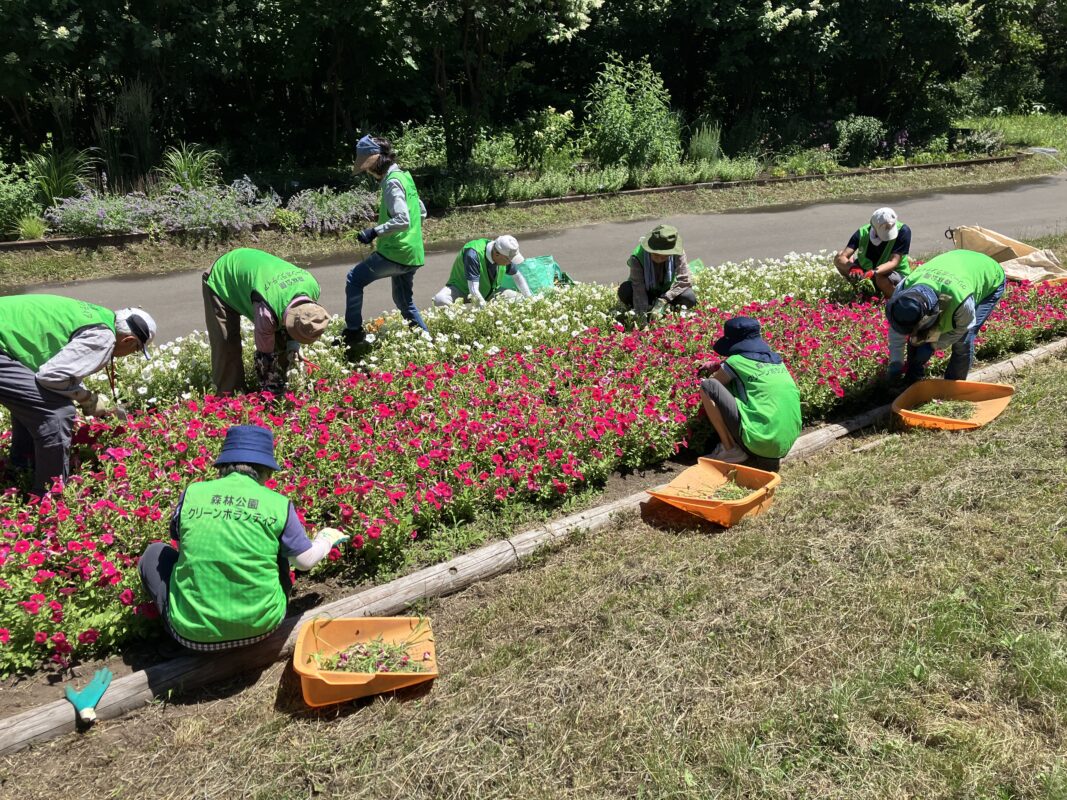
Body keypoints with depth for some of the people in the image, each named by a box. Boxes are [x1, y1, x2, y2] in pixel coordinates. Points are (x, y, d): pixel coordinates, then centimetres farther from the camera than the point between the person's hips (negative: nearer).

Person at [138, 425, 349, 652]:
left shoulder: (192, 493, -4)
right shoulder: (278, 505, -7)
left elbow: (181, 542, 13)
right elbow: (306, 560, 2)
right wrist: (326, 539, 23)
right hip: (261, 626, 1)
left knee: (155, 552, 22)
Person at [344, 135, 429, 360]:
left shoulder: (392, 182, -15)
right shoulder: (403, 176, 15)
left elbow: (402, 220, -26)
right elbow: (421, 211, 23)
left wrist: (374, 232, -21)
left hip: (397, 251, -10)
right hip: (410, 252, 10)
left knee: (354, 278, 1)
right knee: (404, 301, 20)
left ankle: (354, 333, 4)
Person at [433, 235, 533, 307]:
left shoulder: (505, 255, -15)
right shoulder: (473, 254, -35)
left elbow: (517, 276, 4)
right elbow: (473, 290, -36)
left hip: (489, 292, 6)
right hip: (462, 290, -6)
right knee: (440, 300, -37)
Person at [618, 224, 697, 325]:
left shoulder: (678, 254, -24)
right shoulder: (637, 257, -30)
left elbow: (685, 280, -28)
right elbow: (638, 288, -34)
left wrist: (663, 300, -38)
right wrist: (642, 316, -41)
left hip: (666, 291, 2)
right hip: (646, 292, -2)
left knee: (690, 298, -28)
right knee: (625, 291, -34)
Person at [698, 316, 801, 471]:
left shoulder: (736, 362, -3)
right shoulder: (775, 359, 16)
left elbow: (709, 384, 13)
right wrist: (718, 365, 40)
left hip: (758, 441, -7)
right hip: (786, 444, 7)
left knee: (707, 386, -2)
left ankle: (730, 449, 1)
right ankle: (771, 456, 17)